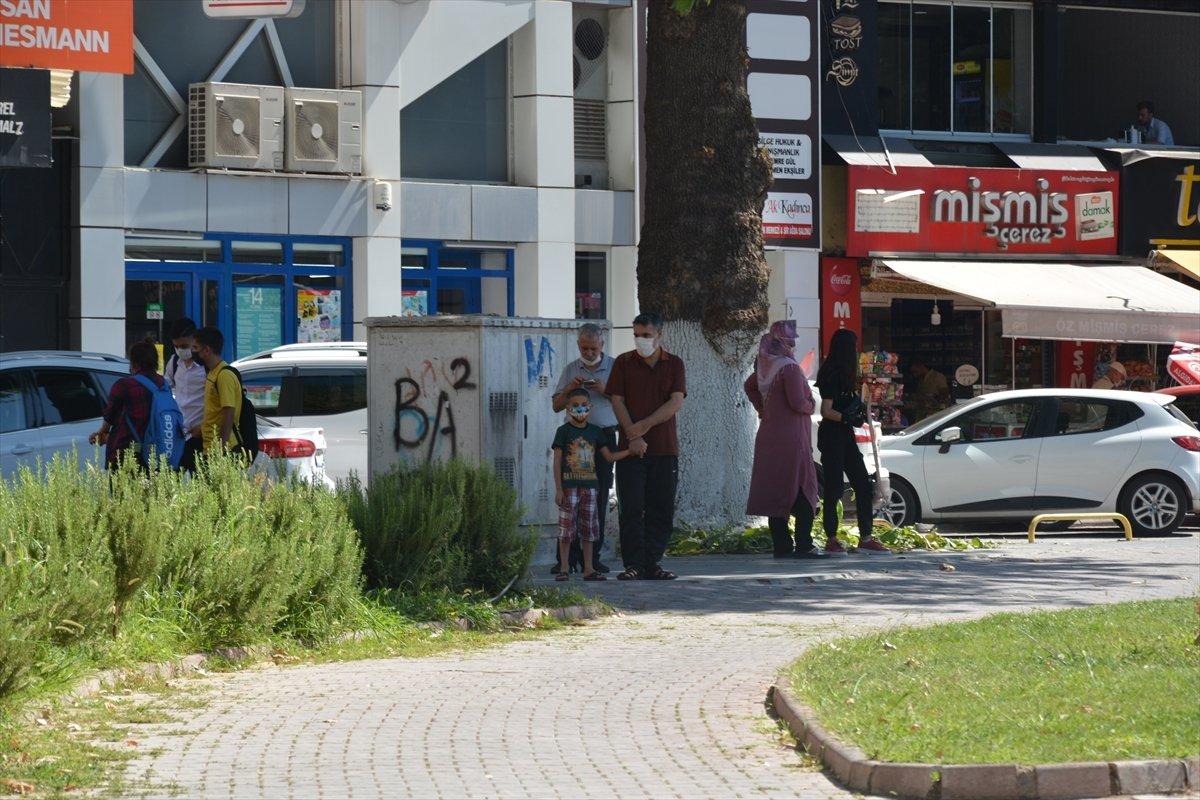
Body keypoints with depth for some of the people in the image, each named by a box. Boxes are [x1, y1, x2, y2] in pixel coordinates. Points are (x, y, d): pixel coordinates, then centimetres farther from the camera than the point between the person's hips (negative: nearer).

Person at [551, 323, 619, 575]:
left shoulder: (614, 367, 6)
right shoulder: (570, 370, 12)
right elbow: (556, 405, 13)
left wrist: (605, 391, -14)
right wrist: (569, 389, -6)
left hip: (604, 436, -1)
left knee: (599, 497, 0)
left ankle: (592, 556, 5)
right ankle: (568, 557, -5)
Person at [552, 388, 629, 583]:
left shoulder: (595, 431, 11)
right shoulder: (564, 431, -2)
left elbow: (609, 456, 12)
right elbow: (557, 461, -4)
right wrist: (558, 489, -10)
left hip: (590, 485, 4)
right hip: (569, 486, -4)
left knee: (588, 529, 6)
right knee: (566, 529, -4)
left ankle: (589, 569, 10)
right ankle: (563, 568, 1)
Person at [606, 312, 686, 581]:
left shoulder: (674, 364, 8)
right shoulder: (623, 363, 7)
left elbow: (676, 402, -2)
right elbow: (617, 401, 0)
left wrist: (645, 425, -12)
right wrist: (633, 436, -13)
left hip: (665, 448, 1)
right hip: (631, 448, -1)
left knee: (661, 509, 1)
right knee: (632, 509, -6)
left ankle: (652, 563, 7)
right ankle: (633, 565, -4)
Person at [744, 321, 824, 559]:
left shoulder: (765, 367, 10)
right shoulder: (789, 368, -16)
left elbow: (749, 386, 28)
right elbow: (798, 403, -21)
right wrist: (812, 405, 0)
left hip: (769, 436, 8)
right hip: (790, 438, -8)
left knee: (774, 490, 9)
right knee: (803, 489, -4)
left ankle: (781, 545, 10)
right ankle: (803, 545, -9)